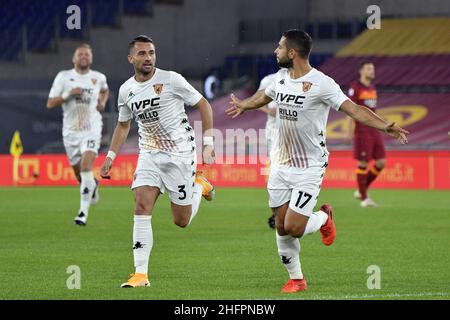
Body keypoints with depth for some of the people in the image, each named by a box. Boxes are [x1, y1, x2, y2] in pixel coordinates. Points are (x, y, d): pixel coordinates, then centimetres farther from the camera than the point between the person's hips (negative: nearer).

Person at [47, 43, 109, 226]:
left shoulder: (99, 78, 5)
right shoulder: (63, 77, 0)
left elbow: (105, 90, 29)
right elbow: (50, 104, -3)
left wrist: (102, 102, 8)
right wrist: (68, 95, -17)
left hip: (91, 130, -1)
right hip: (70, 131, 2)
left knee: (86, 168, -21)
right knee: (79, 173, 11)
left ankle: (84, 211, -22)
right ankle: (93, 185, 47)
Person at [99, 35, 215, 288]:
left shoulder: (171, 80, -12)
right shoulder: (126, 90, 3)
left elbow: (204, 105, -4)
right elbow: (123, 125, 20)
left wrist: (208, 143, -11)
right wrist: (111, 156, 11)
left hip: (180, 154, -4)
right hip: (149, 155, 4)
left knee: (182, 220, 2)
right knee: (142, 205, -17)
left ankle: (199, 184, 34)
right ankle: (141, 274, -15)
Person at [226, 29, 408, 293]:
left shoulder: (321, 84, -18)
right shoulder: (281, 78, 4)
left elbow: (353, 109, -24)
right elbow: (264, 96, 27)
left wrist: (385, 126, -38)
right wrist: (243, 105, 46)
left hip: (310, 168, -6)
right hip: (281, 163, 6)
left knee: (293, 228, -11)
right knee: (281, 227, 4)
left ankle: (324, 217, 21)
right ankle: (296, 279, 20)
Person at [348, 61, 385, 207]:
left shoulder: (372, 87, 15)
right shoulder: (355, 88, -7)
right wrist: (350, 131, -15)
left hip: (374, 130, 8)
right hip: (362, 131, -8)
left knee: (381, 162, 2)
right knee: (363, 163, -4)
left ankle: (361, 190, 16)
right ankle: (364, 198, 5)